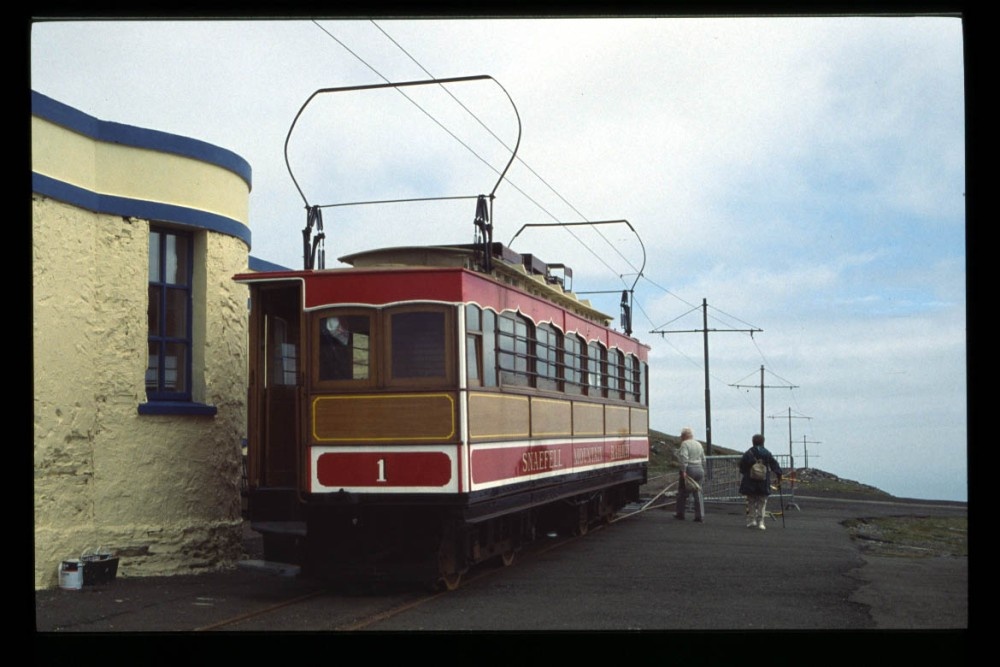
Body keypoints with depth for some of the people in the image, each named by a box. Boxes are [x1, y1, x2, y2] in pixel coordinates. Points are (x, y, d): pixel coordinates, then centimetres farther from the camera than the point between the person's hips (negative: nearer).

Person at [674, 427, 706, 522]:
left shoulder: (684, 444, -9)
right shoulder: (699, 444, 15)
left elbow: (684, 458, -21)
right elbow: (703, 460, 17)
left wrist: (683, 471, -23)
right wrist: (702, 471, 22)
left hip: (689, 470, -6)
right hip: (699, 470, 6)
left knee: (683, 493, 7)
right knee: (698, 493, 6)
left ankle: (680, 513, 17)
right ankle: (700, 516, 0)